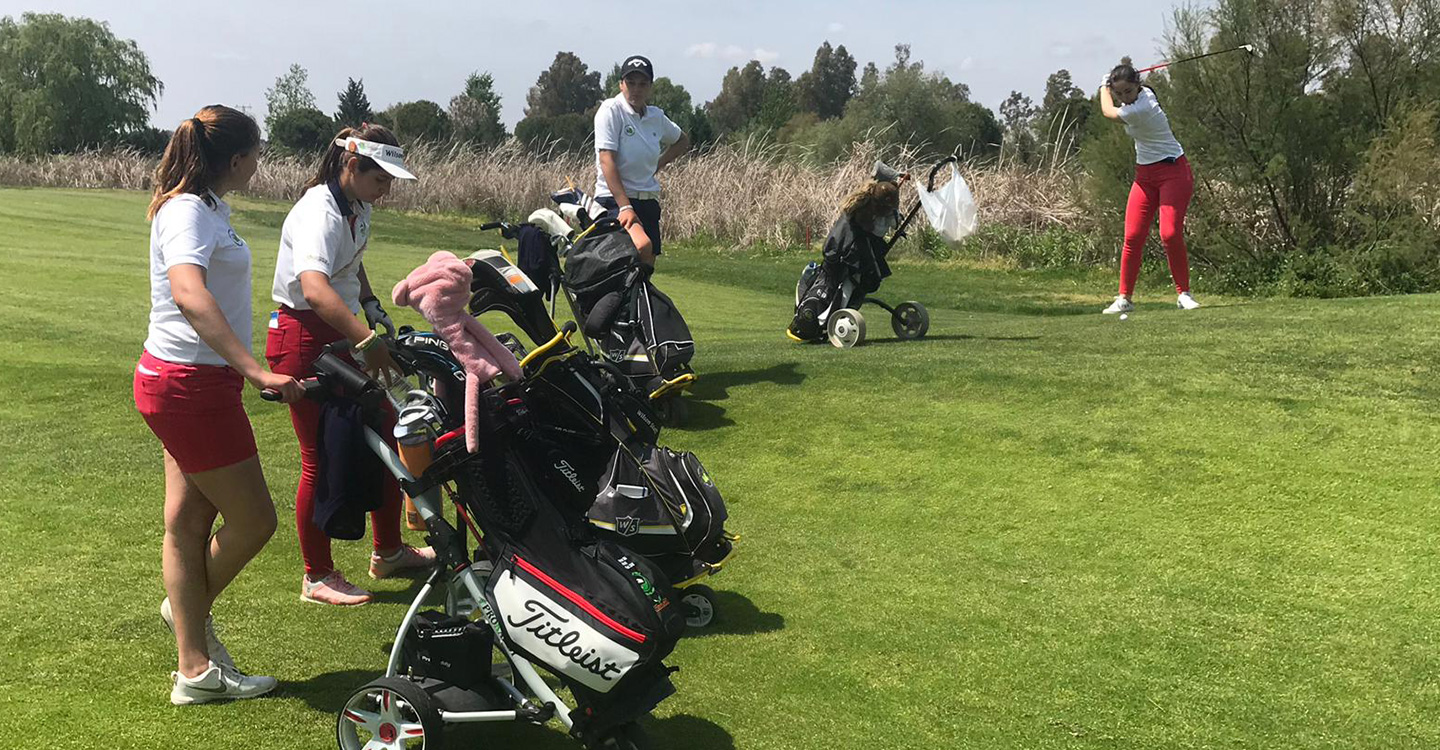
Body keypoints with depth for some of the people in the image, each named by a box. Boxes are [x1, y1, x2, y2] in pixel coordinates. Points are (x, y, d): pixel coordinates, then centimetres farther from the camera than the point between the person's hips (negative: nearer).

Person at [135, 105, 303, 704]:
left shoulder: (203, 207, 14)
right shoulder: (188, 210, -17)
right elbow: (189, 295, -35)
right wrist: (255, 371, -43)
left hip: (184, 381, 10)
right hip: (190, 387, -10)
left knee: (189, 520, 13)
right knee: (254, 520, 2)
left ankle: (195, 669, 23)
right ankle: (193, 607, 27)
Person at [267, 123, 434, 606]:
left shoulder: (357, 208, 8)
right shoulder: (319, 213, -22)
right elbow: (315, 288, -40)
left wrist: (373, 307, 14)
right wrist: (367, 340, -49)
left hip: (342, 334, 9)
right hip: (303, 337, -9)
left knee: (384, 435, 12)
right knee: (322, 459, -3)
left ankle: (388, 552, 26)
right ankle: (317, 577, 11)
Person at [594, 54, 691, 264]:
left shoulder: (656, 116, 10)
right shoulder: (610, 110, -7)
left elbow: (682, 141, 31)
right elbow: (607, 161, -16)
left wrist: (658, 165, 14)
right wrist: (625, 206, -25)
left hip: (649, 201, 6)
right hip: (614, 200, -6)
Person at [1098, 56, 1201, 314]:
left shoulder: (1141, 109, -24)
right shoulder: (1144, 93, 2)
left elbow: (1108, 111, -6)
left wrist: (1104, 87, 10)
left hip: (1173, 173, -8)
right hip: (1145, 175, 8)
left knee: (1170, 234, -19)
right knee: (1132, 236, -2)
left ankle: (1184, 293, -4)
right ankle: (1124, 298, 2)